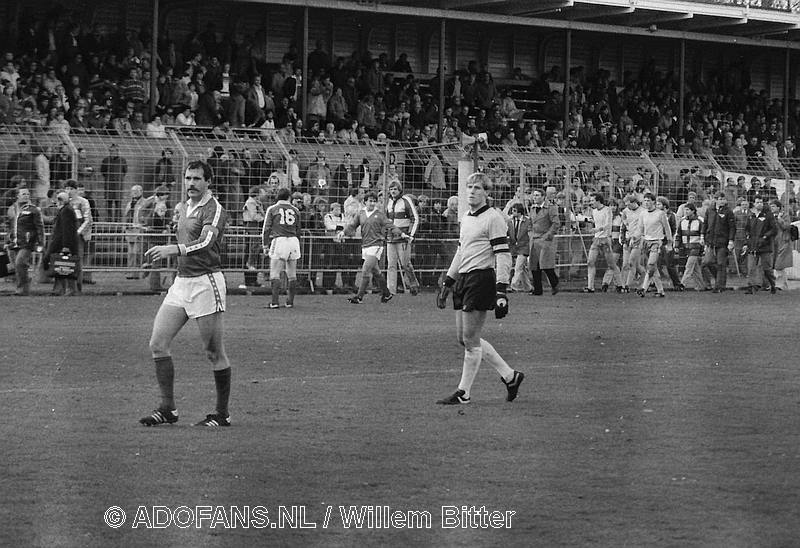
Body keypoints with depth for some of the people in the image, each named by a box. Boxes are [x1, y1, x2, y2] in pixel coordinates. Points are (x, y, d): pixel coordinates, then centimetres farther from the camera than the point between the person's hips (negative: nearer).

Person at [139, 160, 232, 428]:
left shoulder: (214, 210, -11)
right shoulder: (183, 207, 15)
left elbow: (206, 241, -29)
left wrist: (173, 249, -42)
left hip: (206, 282, -8)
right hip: (181, 283, 8)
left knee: (214, 352, -3)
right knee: (158, 343, -2)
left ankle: (223, 414, 7)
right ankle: (168, 408, 1)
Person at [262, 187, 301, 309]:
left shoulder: (272, 209, 4)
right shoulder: (295, 210, 12)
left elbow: (266, 229, 2)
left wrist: (265, 245, 7)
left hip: (279, 240, -3)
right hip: (293, 240, 3)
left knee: (275, 274, -3)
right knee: (292, 274, 9)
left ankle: (275, 302, -12)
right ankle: (290, 301, 12)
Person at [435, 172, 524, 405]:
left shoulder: (493, 218, -10)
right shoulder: (466, 218, 16)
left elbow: (503, 256, -14)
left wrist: (501, 292, -20)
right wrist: (447, 283, 24)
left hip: (481, 279, -9)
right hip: (463, 279, 9)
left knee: (470, 340, -5)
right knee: (463, 338, 10)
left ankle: (464, 392, 5)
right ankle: (510, 376, 19)